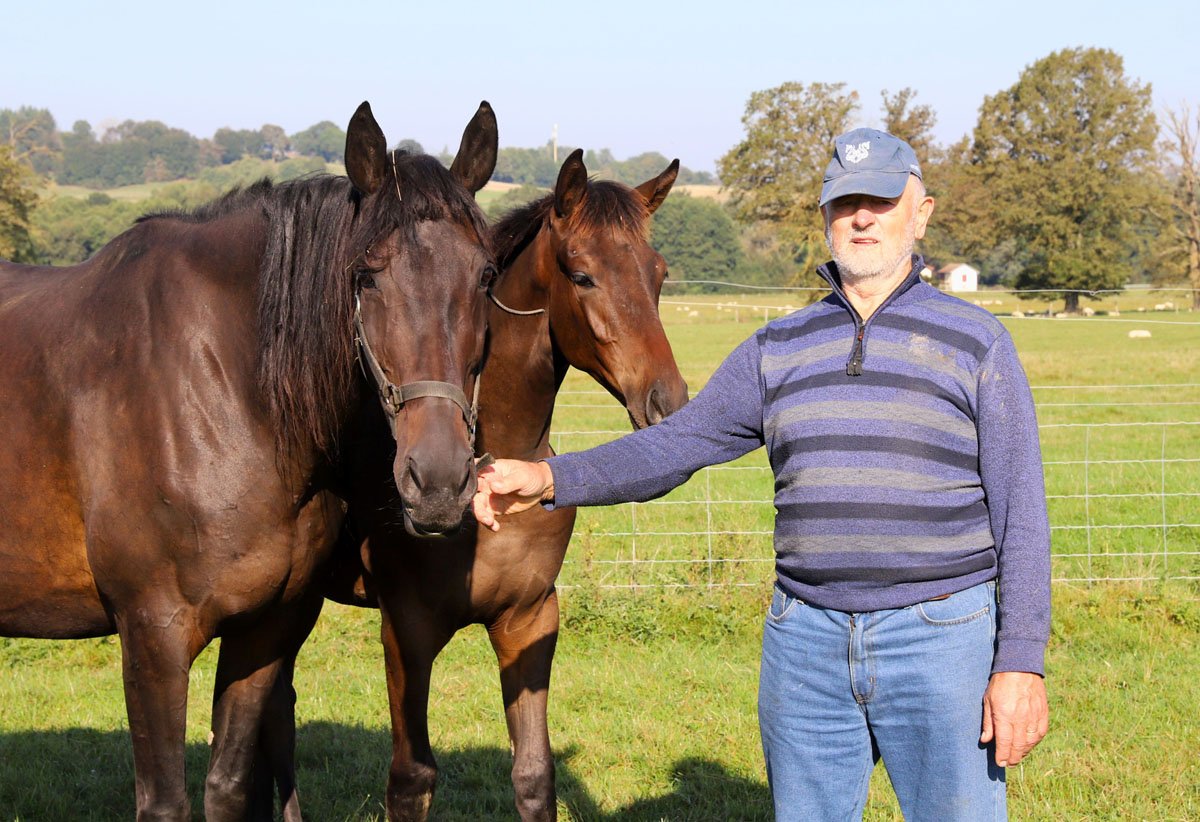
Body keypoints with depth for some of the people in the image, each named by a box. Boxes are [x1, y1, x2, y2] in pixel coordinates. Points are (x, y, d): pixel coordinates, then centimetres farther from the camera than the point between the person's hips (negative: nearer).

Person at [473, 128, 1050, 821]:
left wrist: (1021, 664, -12)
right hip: (807, 640, 4)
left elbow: (1021, 511, -4)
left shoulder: (975, 343, -1)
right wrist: (548, 479, -9)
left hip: (941, 639, -3)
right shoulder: (780, 349, 10)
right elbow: (677, 445, 7)